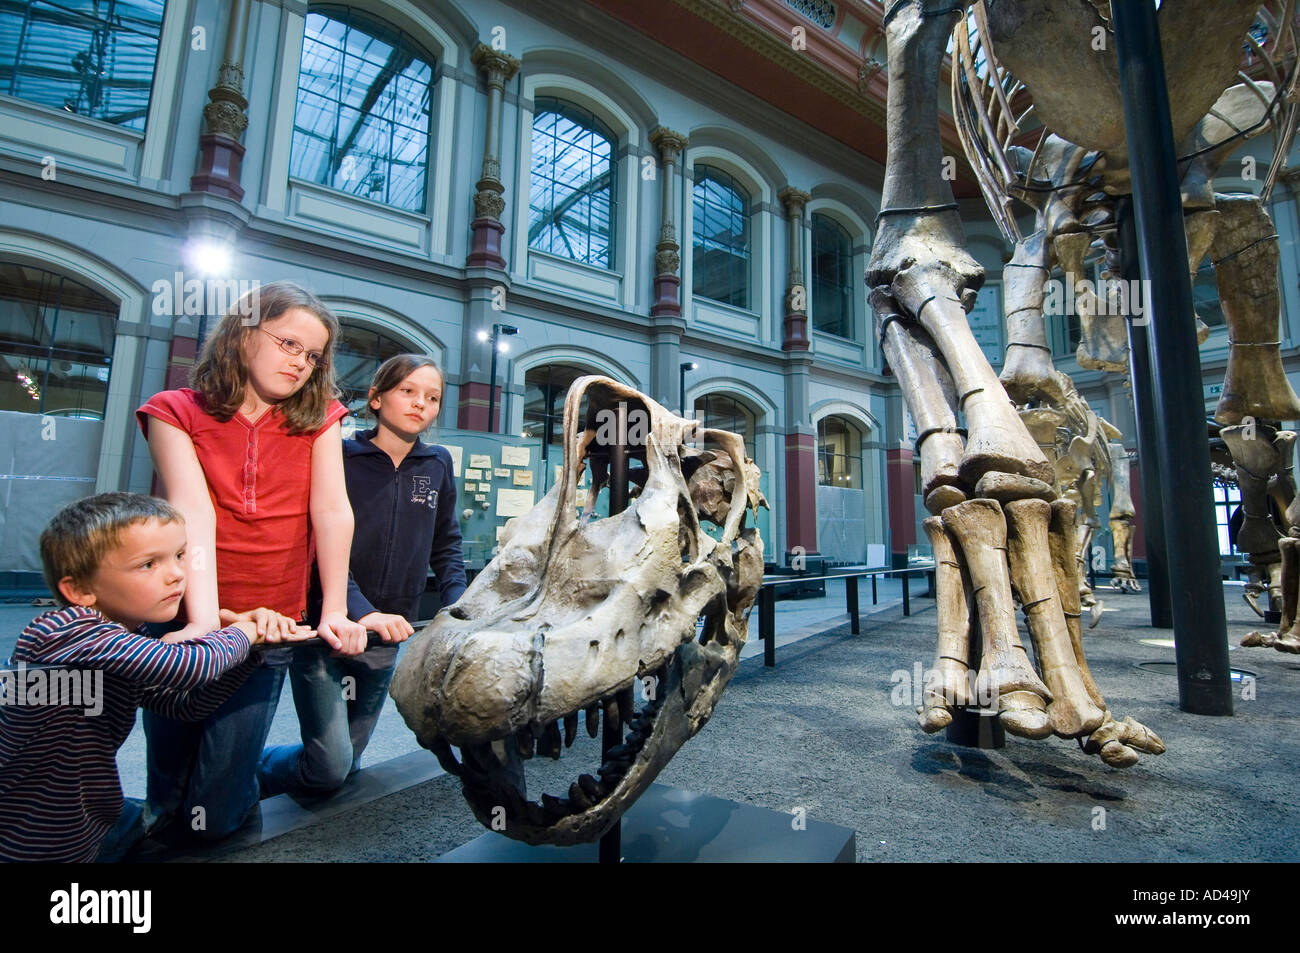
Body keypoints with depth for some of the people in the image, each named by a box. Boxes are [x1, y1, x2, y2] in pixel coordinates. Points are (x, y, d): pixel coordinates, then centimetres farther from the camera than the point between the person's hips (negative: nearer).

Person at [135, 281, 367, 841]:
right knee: (167, 802, 14)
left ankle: (247, 774, 34)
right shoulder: (176, 412, -1)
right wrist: (204, 619, -24)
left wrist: (333, 613, -15)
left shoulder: (317, 418, 3)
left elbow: (332, 511, -7)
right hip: (186, 619, 0)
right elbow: (193, 512, -14)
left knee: (214, 815, 3)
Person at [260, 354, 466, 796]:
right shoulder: (340, 457, -8)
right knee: (330, 769, -9)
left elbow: (445, 547, 11)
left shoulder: (437, 465, 5)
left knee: (345, 763, 14)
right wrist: (362, 612, -27)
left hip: (386, 635, 5)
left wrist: (458, 608, -2)